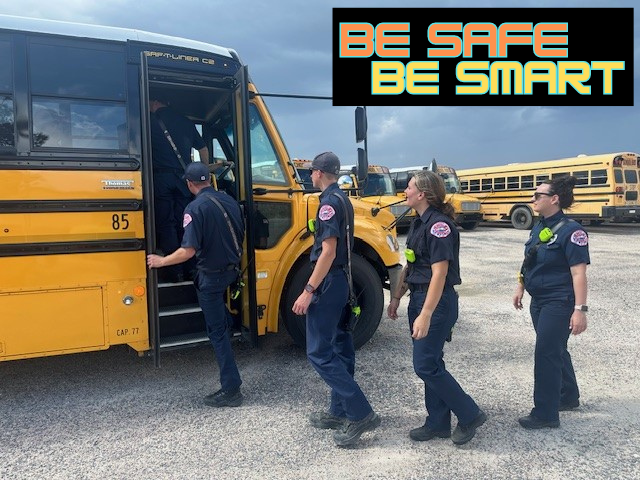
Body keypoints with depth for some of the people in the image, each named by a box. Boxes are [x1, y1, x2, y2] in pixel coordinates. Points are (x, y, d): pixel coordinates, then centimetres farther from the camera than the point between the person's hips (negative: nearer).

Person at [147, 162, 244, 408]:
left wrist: (161, 261, -8)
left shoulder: (195, 208, -19)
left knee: (217, 331, 1)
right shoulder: (229, 201, 2)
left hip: (211, 275, -7)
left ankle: (231, 389, 6)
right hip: (231, 269, 7)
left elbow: (188, 251, -23)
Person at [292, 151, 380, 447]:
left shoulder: (329, 202, -16)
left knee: (319, 352, -6)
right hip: (344, 281, 10)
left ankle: (360, 414, -5)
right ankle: (340, 412, 25)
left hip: (328, 283, -10)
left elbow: (328, 251, -23)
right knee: (339, 347, 14)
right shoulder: (343, 200, 13)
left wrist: (308, 291, -23)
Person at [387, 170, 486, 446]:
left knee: (425, 366, -5)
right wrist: (396, 297, 18)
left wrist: (425, 315, -27)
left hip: (437, 302, -9)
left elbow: (440, 273, -24)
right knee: (430, 363, 14)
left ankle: (470, 415, 13)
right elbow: (409, 266, 17)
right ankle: (438, 423, 26)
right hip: (419, 298, 10)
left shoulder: (439, 225, -19)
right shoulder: (420, 223, 11)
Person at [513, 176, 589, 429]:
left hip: (559, 303, -9)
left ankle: (545, 414, 6)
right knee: (555, 349, 20)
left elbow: (579, 273, -21)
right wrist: (521, 288, 19)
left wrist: (580, 309, -24)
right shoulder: (539, 227, 8)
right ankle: (568, 396, 40)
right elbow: (529, 264, 19)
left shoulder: (570, 231, -17)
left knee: (546, 353, -6)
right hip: (539, 301, 9)